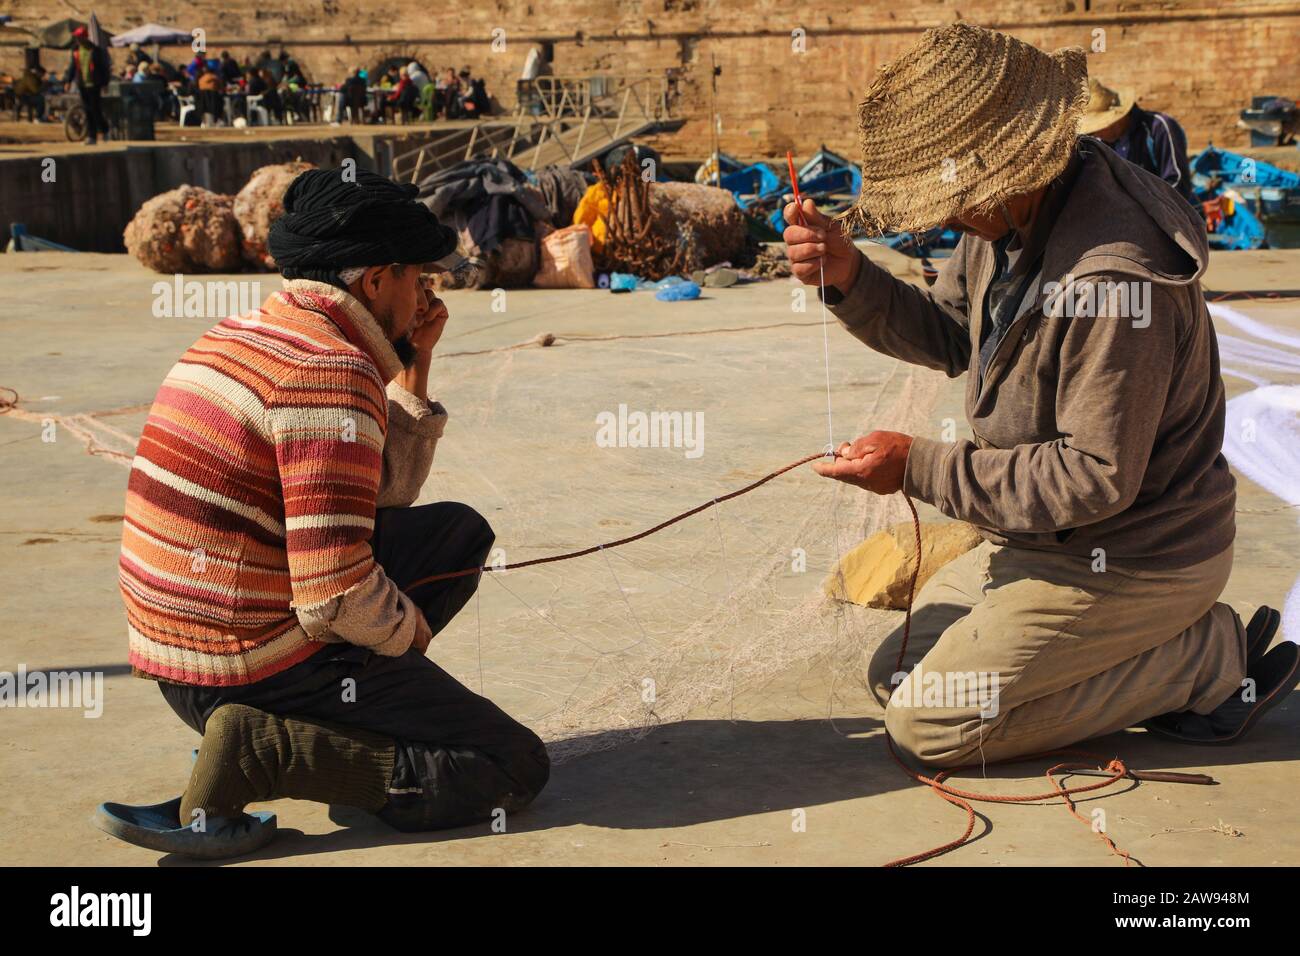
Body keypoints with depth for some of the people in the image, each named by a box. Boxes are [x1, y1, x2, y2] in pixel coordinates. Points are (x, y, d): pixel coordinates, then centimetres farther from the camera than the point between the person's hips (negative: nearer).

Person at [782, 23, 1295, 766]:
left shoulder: (1115, 278, -32)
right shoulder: (1009, 219, -3)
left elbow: (1097, 476, -28)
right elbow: (951, 336, 9)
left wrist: (919, 467, -22)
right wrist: (850, 279, -9)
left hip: (1127, 561, -10)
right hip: (1054, 536, 10)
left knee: (927, 721, -9)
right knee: (897, 672, 15)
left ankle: (1210, 660, -2)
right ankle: (1174, 647, 12)